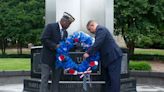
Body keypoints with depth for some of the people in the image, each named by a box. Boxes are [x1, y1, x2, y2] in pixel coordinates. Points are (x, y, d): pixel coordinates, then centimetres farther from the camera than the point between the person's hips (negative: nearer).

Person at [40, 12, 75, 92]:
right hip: (48, 58, -7)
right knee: (45, 79, -5)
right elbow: (43, 39, -18)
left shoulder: (65, 32, 13)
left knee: (56, 80, 8)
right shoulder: (50, 26, -9)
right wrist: (55, 46, -21)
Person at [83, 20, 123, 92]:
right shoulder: (99, 30, 19)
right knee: (108, 79, 13)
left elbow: (97, 44, -24)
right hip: (109, 58, 11)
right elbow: (98, 44, 22)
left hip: (114, 57, -11)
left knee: (114, 78, -8)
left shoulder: (101, 29, -13)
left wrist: (88, 53, -20)